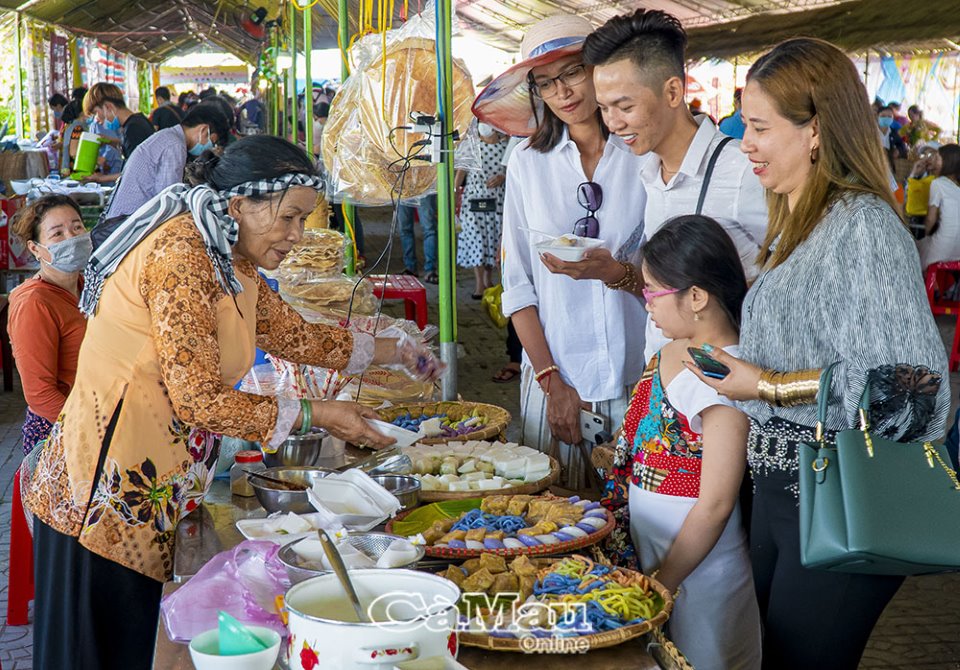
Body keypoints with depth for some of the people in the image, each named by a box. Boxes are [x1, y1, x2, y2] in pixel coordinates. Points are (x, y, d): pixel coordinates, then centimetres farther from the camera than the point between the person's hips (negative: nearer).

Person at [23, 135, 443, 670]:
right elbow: (200, 401, -21)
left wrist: (393, 352, 20)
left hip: (150, 495, 9)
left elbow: (296, 335, 23)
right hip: (108, 495, -9)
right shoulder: (181, 257, -20)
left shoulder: (230, 260, 11)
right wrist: (314, 416, -13)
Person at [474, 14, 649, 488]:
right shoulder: (528, 162, 4)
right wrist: (553, 382, -4)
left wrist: (617, 273, -19)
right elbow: (518, 285, 4)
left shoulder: (647, 157, -4)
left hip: (639, 379, -1)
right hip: (553, 376, 2)